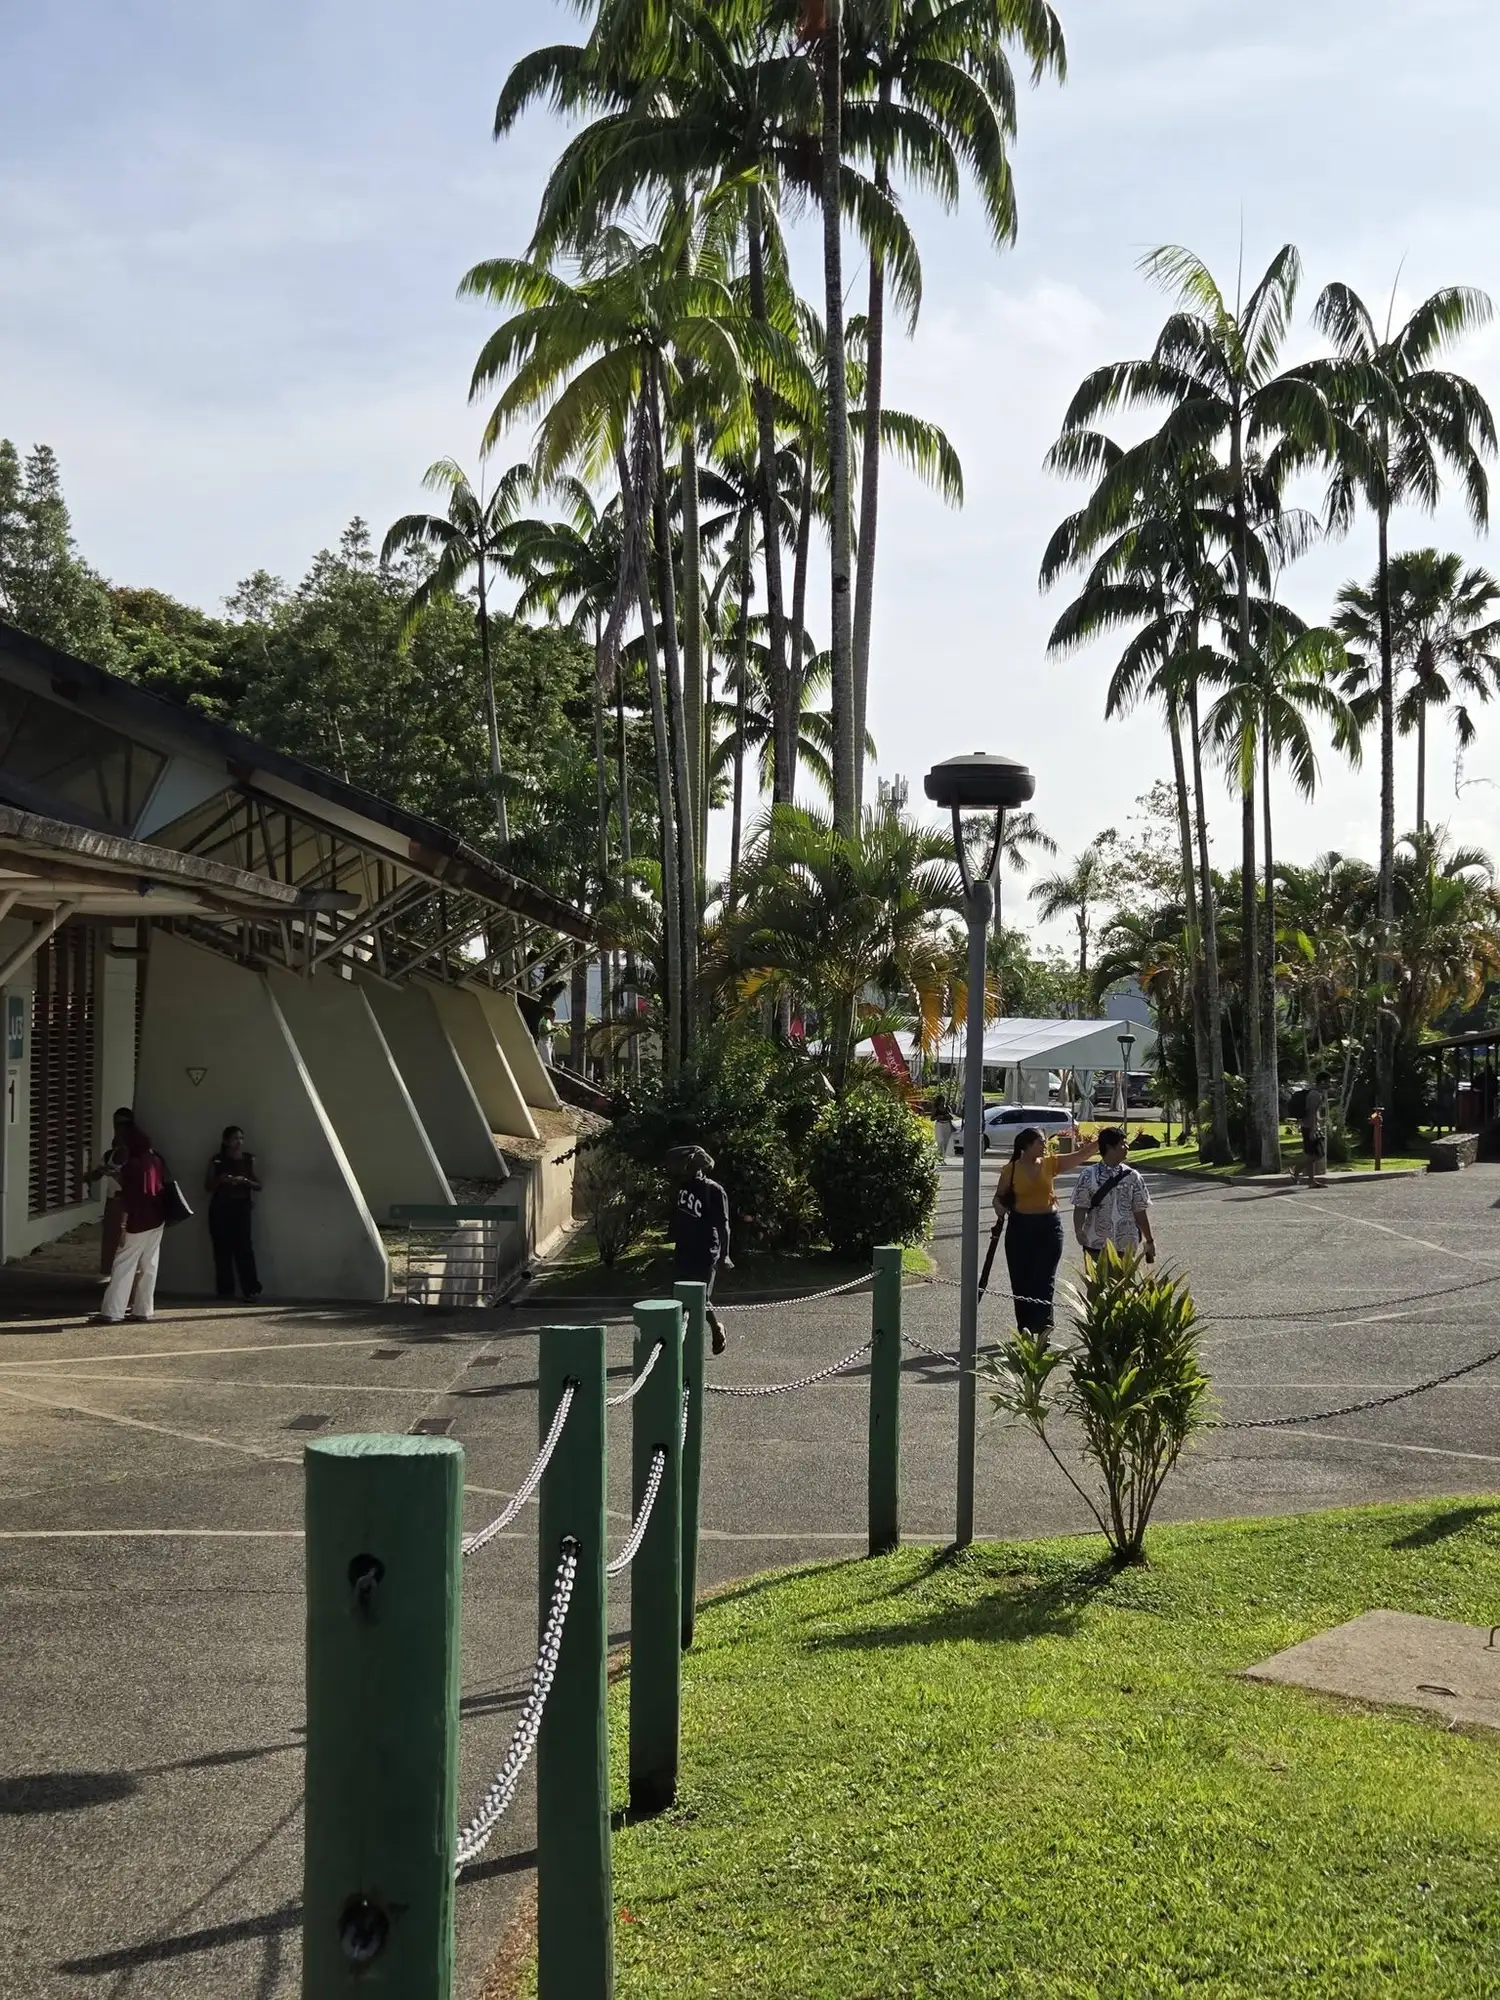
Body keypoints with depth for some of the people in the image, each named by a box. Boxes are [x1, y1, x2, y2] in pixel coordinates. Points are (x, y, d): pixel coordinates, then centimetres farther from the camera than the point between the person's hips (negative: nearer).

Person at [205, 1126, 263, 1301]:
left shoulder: (249, 1159, 4)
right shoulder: (217, 1160, 3)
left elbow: (258, 1186, 5)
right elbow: (208, 1185, 7)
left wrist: (244, 1181, -14)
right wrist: (220, 1180, -13)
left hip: (241, 1208, -1)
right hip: (219, 1209, 1)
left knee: (243, 1248, -9)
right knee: (222, 1249, 1)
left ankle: (251, 1290, -10)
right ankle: (225, 1290, 8)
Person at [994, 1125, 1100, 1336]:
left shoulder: (1050, 1163, 0)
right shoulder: (1011, 1169, -3)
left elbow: (1082, 1155, -4)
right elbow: (999, 1196, 6)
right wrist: (999, 1206, -16)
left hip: (1048, 1226, 1)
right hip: (1020, 1226, 0)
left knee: (1044, 1279, -2)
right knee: (1021, 1280, 5)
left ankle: (1041, 1327, 0)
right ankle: (1025, 1329, 15)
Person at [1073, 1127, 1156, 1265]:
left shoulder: (1132, 1176, 2)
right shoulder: (1089, 1175, -4)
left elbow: (1140, 1211, 6)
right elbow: (1080, 1207, -6)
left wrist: (1149, 1241, 8)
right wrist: (1078, 1230, -23)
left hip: (1125, 1245, 2)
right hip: (1096, 1244, -2)